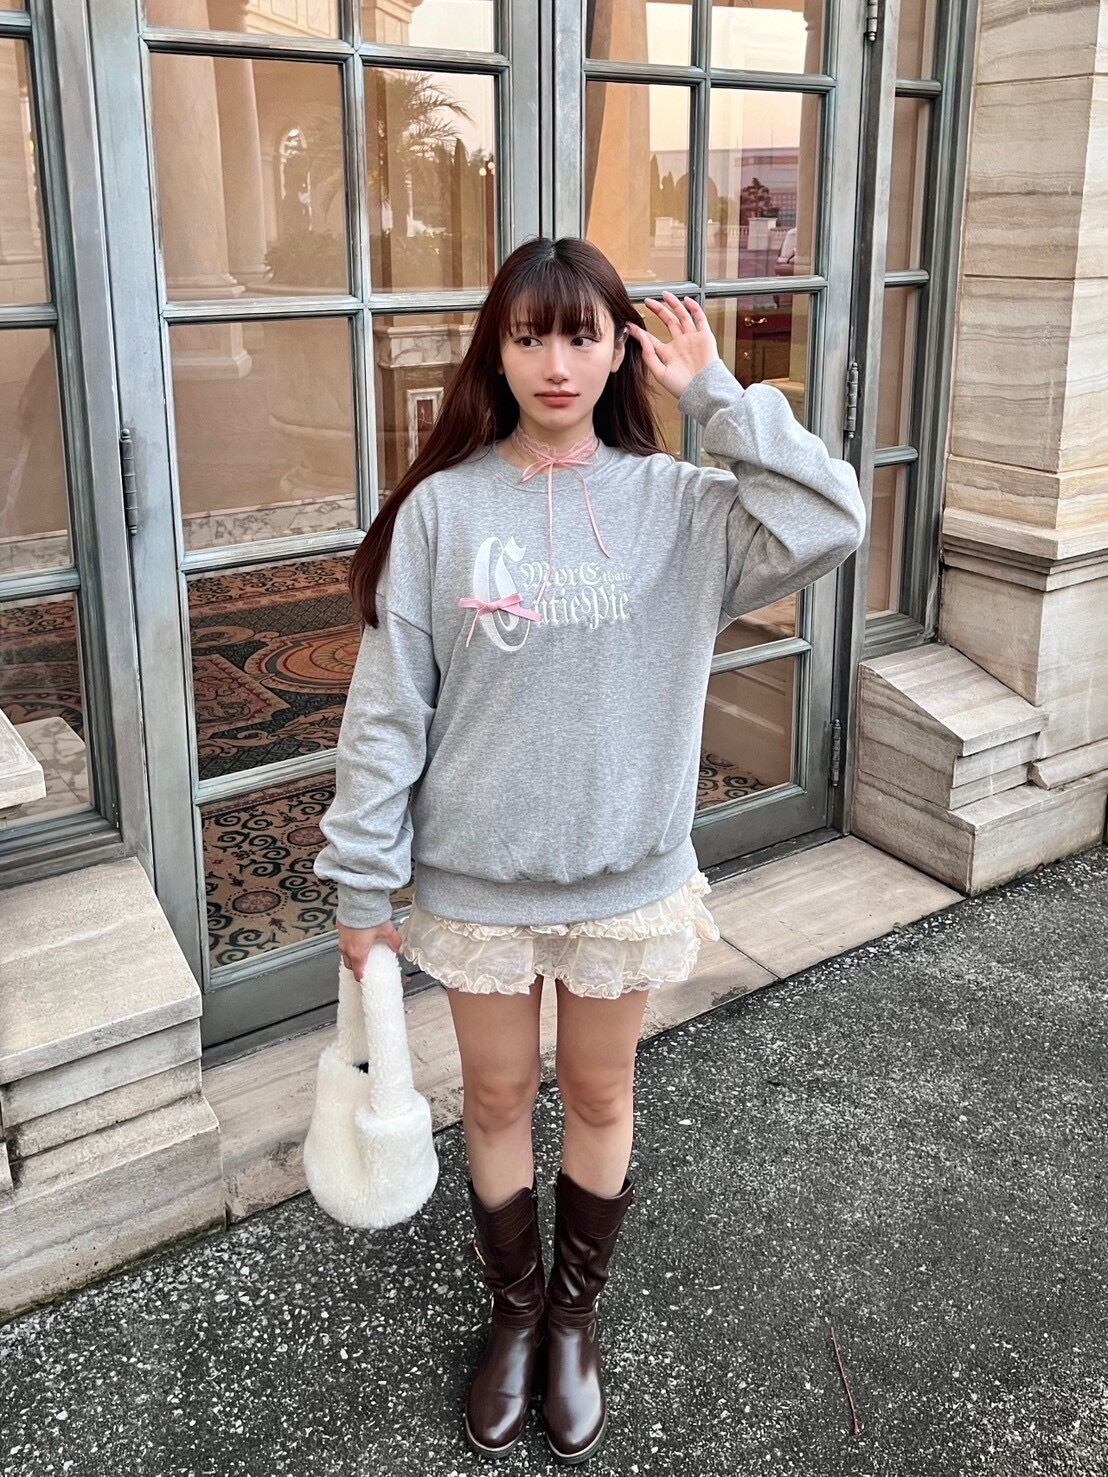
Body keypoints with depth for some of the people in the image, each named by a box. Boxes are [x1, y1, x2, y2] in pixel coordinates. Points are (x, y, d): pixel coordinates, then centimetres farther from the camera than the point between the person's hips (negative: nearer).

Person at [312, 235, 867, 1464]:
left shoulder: (675, 504, -5)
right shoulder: (440, 508, -7)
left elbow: (829, 524, -21)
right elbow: (387, 707, -6)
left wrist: (716, 393, -17)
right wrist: (362, 884, -5)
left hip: (629, 876, 1)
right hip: (476, 878, 0)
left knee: (599, 1098, 17)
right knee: (496, 1100, 16)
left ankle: (575, 1316, 42)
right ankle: (515, 1312, 42)